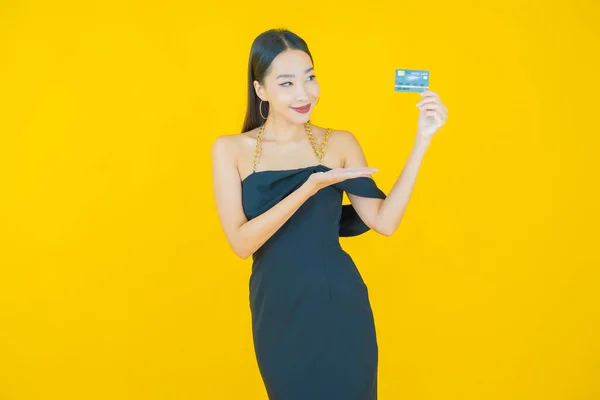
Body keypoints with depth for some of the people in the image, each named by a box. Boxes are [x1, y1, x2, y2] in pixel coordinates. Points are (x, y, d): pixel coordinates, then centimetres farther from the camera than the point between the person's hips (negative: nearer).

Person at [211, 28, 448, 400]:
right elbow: (241, 242, -16)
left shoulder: (339, 143, -4)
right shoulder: (230, 149, -6)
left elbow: (384, 222, -12)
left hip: (339, 307, 0)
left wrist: (422, 140, -15)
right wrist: (310, 186, -26)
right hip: (276, 311, 0)